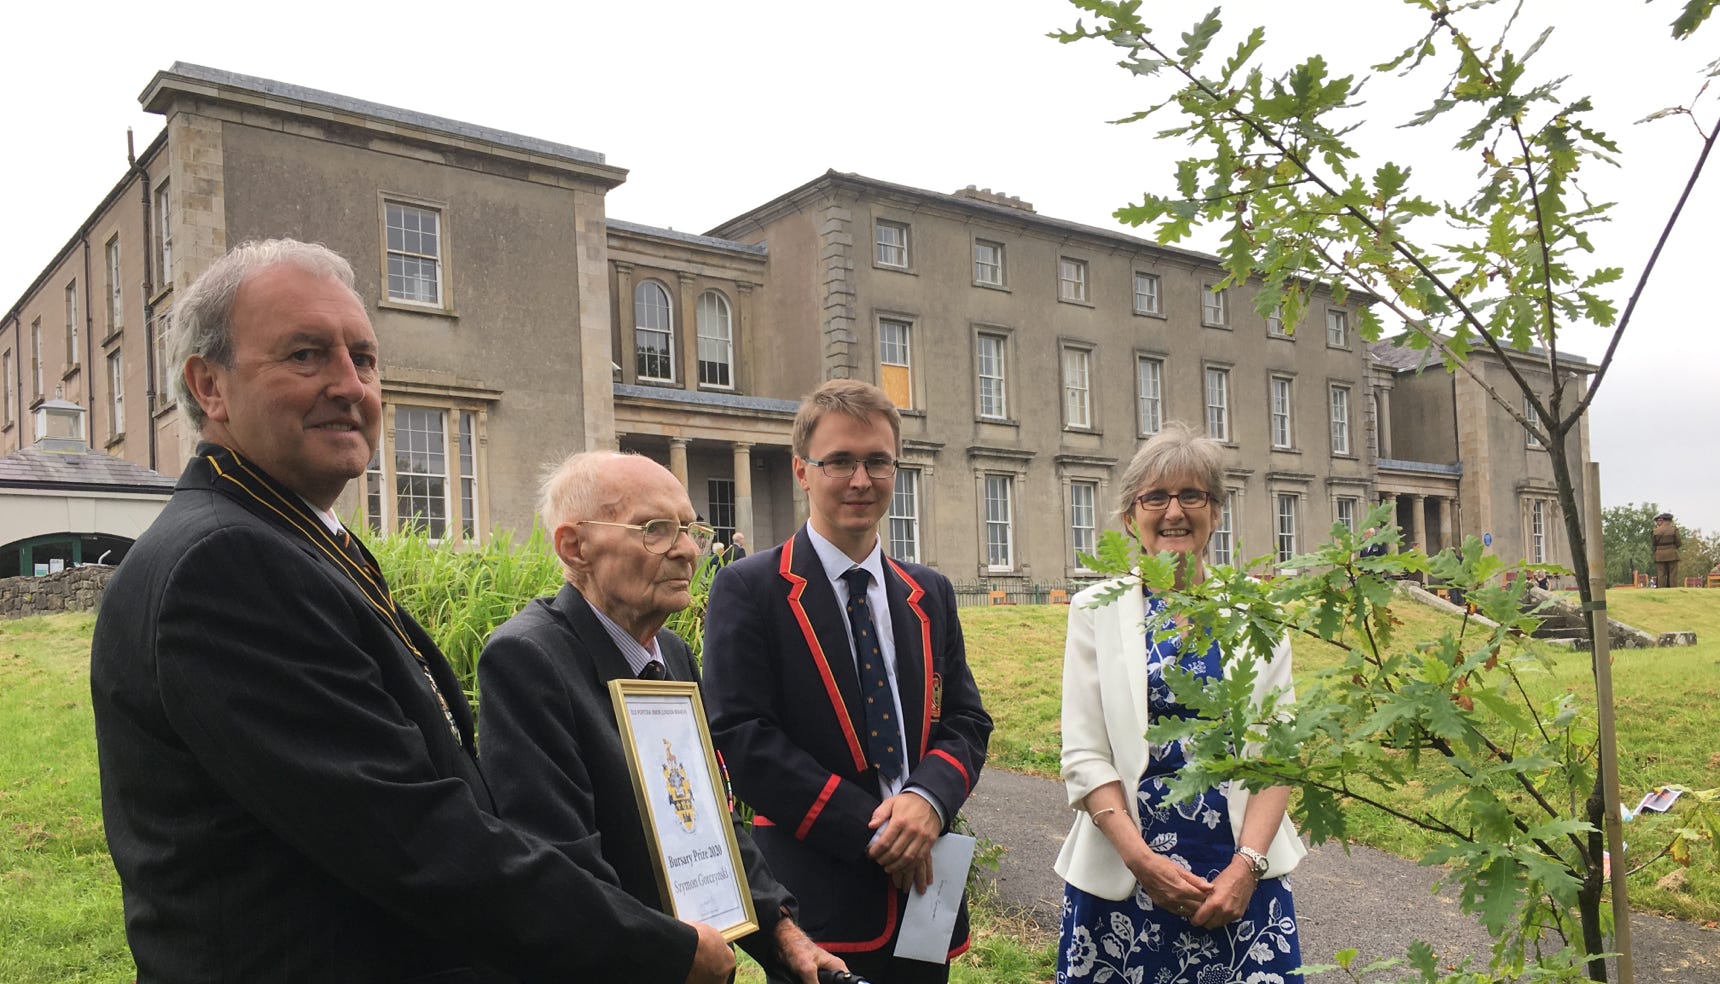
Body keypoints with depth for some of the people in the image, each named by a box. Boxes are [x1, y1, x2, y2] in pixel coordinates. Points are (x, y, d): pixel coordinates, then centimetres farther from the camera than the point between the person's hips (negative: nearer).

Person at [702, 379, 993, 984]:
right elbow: (740, 737, -12)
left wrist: (930, 798, -13)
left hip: (922, 889, 5)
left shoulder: (931, 594, 10)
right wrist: (871, 830, -15)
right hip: (816, 904, -4)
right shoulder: (748, 590, -6)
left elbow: (967, 722, 9)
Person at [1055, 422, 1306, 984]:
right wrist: (1142, 859, -12)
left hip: (1243, 868, 1)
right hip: (1125, 869, -1)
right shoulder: (1096, 609, 0)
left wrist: (1247, 864, -10)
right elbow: (1084, 755, -3)